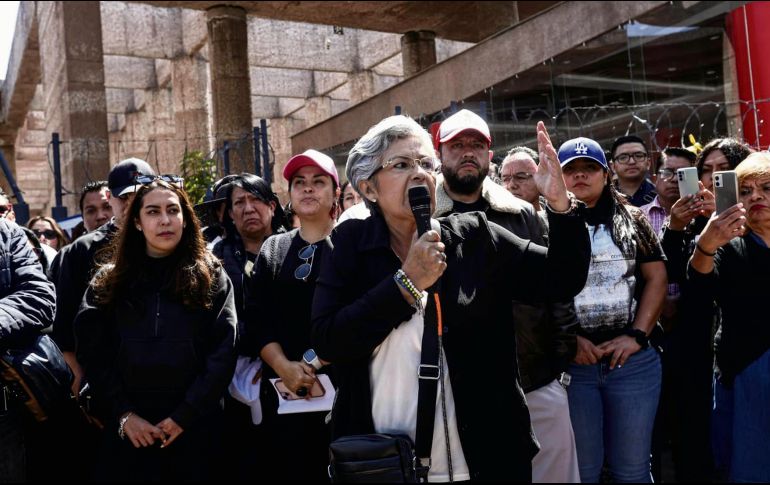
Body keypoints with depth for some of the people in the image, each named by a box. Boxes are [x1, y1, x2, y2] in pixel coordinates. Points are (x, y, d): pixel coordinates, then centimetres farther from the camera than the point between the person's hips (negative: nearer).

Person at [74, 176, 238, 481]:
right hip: (127, 430, 1)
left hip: (195, 427, -1)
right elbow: (93, 353, 1)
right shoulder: (108, 282, 7)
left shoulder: (211, 277, 1)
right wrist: (124, 413, -9)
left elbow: (223, 351, -6)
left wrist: (185, 415, -11)